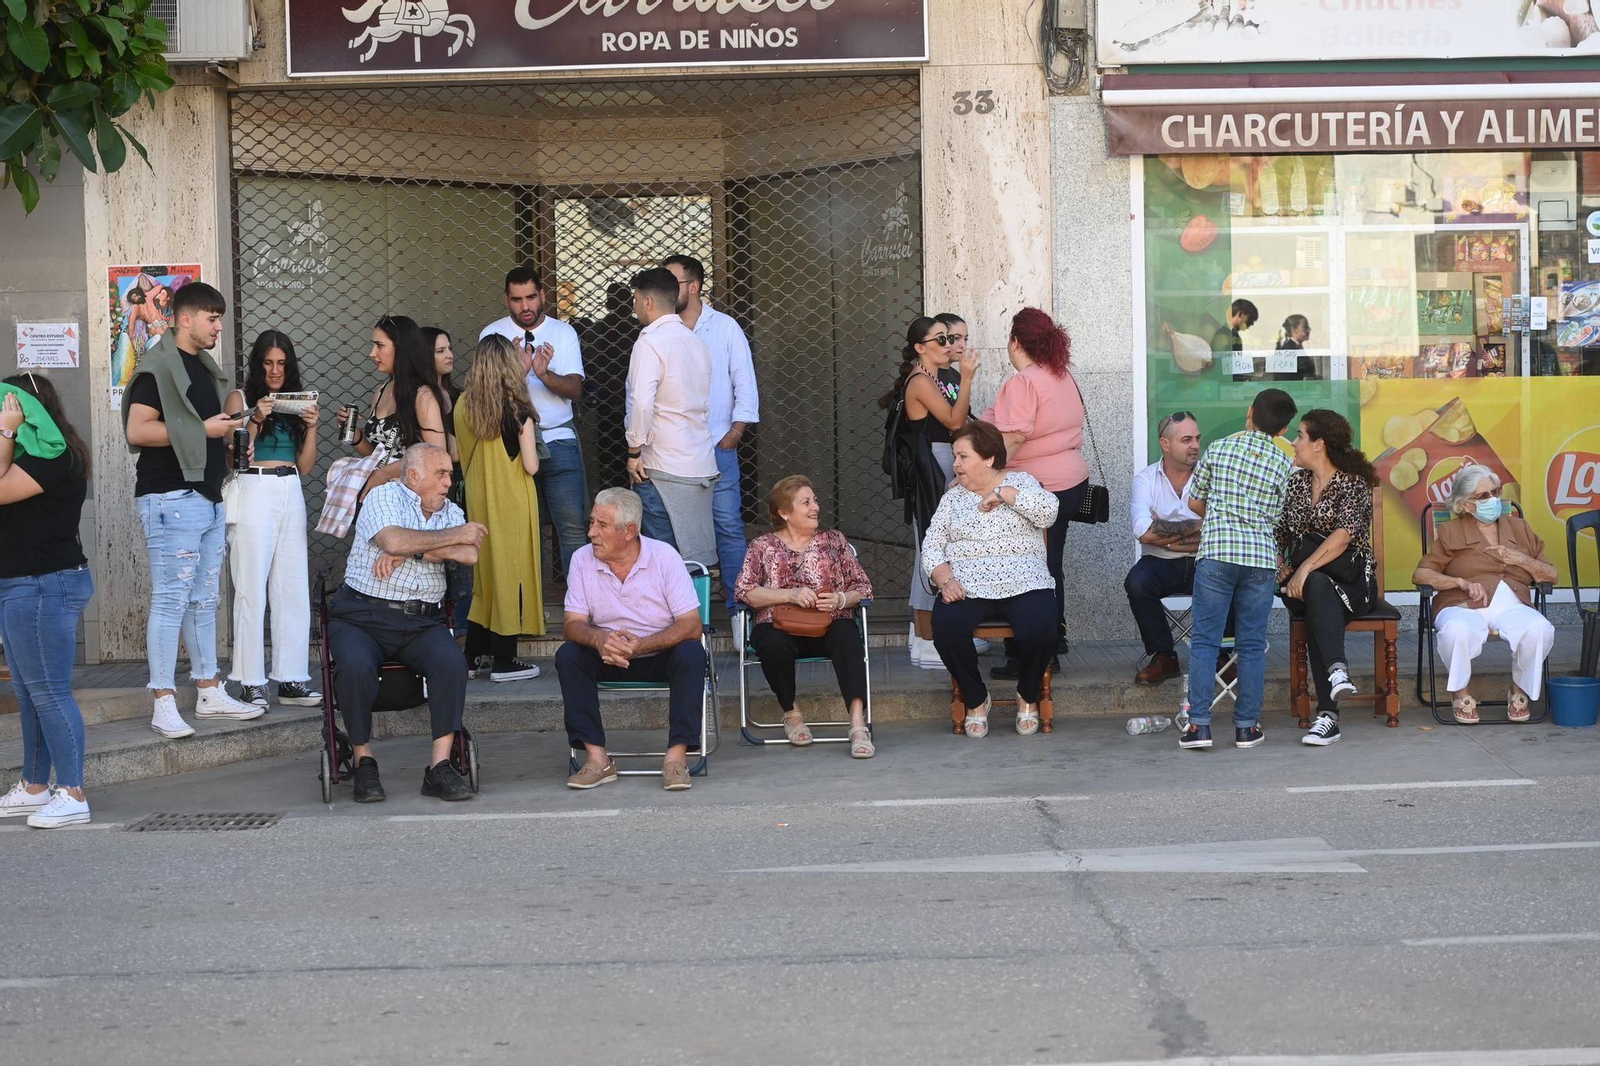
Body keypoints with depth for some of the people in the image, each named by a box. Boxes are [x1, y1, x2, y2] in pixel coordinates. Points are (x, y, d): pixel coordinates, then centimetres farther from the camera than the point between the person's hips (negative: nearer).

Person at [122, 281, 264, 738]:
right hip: (171, 498, -9)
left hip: (208, 497, 9)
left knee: (204, 600, 13)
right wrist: (201, 430, -17)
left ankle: (209, 691, 20)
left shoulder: (204, 367, 18)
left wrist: (224, 435, 11)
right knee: (170, 600, -8)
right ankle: (164, 704, -6)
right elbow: (136, 430, -18)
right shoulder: (158, 367, -10)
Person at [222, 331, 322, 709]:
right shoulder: (239, 398, 4)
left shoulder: (295, 403, 16)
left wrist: (311, 426, 0)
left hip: (291, 496, 5)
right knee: (252, 590, -6)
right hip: (253, 492, -5)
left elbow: (305, 466, 13)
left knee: (293, 591, 3)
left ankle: (291, 680, 6)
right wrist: (255, 420, -14)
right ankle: (252, 683, -4)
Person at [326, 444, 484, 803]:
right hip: (362, 615, -3)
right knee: (355, 667, -32)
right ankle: (364, 763, -13)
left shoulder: (450, 511, 18)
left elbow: (470, 554, -2)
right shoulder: (384, 496, 3)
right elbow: (394, 540, -18)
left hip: (421, 622, 4)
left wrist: (409, 551, -11)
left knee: (452, 662, -27)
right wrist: (454, 535, -5)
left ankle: (440, 766, -23)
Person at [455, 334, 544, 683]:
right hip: (512, 500, -5)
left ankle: (473, 654, 19)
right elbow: (531, 466, -14)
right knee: (511, 572, 2)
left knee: (485, 569, 16)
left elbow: (461, 455, 7)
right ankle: (504, 661, 6)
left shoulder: (464, 405, -1)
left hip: (478, 498, 5)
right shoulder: (518, 410, -15)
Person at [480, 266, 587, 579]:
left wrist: (545, 374, -24)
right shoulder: (493, 334, 3)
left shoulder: (564, 332, 5)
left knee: (572, 524, -5)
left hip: (557, 439, 0)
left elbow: (575, 389, -4)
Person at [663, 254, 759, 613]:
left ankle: (739, 605, 2)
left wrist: (732, 437, -4)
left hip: (717, 447, -2)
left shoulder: (725, 327, 3)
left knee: (728, 525, -4)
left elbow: (745, 384, 3)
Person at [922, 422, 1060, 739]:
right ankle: (975, 698, -4)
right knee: (946, 625, -30)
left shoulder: (1020, 482, 12)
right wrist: (945, 580, -8)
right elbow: (931, 546, 11)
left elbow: (1049, 510, -8)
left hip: (1023, 583, -2)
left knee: (1040, 628, -32)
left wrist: (1002, 493, -6)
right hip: (966, 586, 2)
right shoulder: (953, 497, 19)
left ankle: (1028, 696, 1)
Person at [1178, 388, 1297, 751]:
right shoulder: (1283, 464, 4)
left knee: (1205, 640, 1)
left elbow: (1195, 502, 12)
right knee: (1252, 645, 7)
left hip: (1216, 552, -1)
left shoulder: (1218, 449, 4)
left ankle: (1199, 724, -6)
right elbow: (1278, 518, 7)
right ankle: (1247, 726, 8)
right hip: (1261, 557, 1)